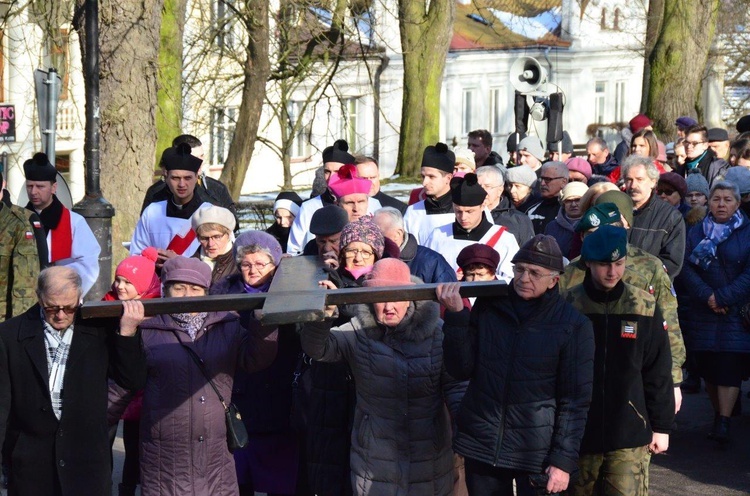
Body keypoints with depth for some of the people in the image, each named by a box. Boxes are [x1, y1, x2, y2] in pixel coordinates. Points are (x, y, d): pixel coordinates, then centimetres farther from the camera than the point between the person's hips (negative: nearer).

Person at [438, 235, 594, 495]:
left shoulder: (574, 326, -5)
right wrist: (456, 317, -13)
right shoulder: (487, 306, 3)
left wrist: (564, 460, -9)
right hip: (481, 444, 3)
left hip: (537, 453, -3)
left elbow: (575, 401, -4)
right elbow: (461, 369, -1)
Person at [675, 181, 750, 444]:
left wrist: (723, 298, -14)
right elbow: (686, 268, -1)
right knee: (708, 367, 4)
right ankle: (719, 414, 16)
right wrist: (706, 296, -15)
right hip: (702, 313, 3)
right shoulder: (696, 232, 9)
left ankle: (723, 423, -11)